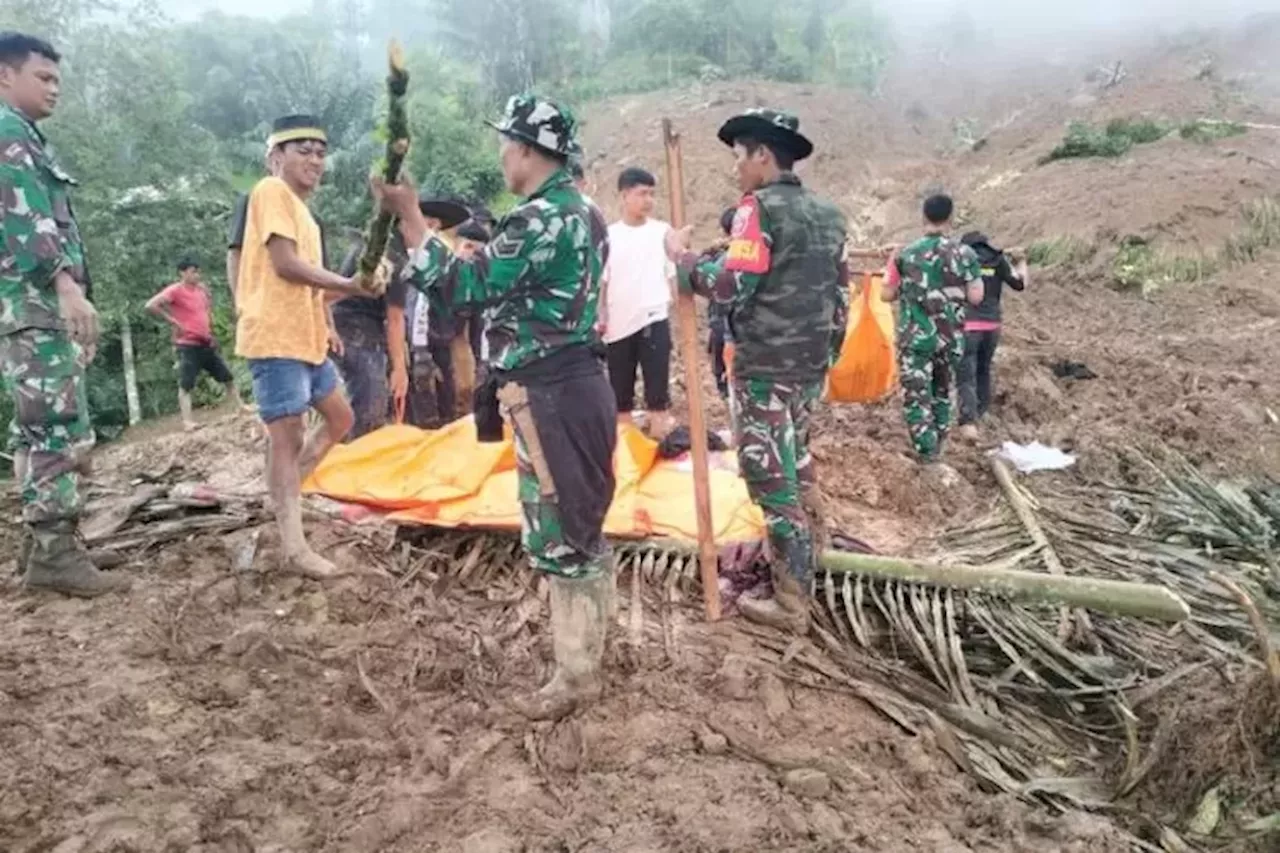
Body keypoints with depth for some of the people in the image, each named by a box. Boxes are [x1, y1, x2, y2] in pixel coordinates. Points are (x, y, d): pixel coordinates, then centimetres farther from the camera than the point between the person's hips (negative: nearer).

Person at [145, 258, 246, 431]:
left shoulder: (201, 289, 11)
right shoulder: (175, 290, -10)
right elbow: (151, 305, -21)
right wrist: (172, 321, -19)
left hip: (207, 344, 7)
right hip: (188, 346, -7)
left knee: (228, 378, 12)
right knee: (186, 385, -10)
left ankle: (241, 407, 24)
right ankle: (187, 422, -14)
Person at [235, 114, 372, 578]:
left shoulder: (300, 207, 20)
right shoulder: (272, 192, -6)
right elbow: (285, 265, -17)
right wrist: (347, 285, -13)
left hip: (306, 337, 10)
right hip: (276, 338, -10)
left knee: (340, 418, 17)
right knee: (287, 435, -8)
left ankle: (284, 491, 26)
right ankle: (293, 546, -3)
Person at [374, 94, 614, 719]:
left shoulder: (539, 219, -17)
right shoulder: (579, 211, 14)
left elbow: (465, 287, -17)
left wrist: (408, 216, -13)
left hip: (548, 394, -10)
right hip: (574, 383, 10)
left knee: (556, 534, -2)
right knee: (580, 526, 17)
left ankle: (575, 674, 10)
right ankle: (588, 644, 31)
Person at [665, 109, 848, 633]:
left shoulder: (761, 207, -13)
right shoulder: (826, 214, 12)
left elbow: (731, 286, -21)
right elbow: (840, 290, 16)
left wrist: (681, 258, -6)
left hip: (766, 369, -8)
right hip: (812, 364, 9)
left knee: (772, 476, -2)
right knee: (795, 456, 26)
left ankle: (791, 604, 5)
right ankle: (809, 543, 42)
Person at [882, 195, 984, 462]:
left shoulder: (904, 254, -3)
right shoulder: (965, 253, -3)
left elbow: (887, 295, 0)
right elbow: (975, 297, -5)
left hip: (914, 336, -2)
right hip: (950, 337, 2)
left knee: (917, 395, 2)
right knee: (943, 392, 20)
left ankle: (926, 451, -4)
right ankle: (937, 445, 29)